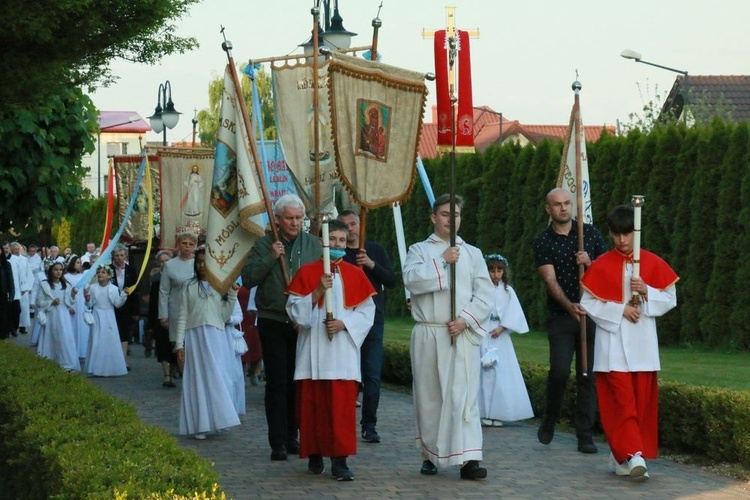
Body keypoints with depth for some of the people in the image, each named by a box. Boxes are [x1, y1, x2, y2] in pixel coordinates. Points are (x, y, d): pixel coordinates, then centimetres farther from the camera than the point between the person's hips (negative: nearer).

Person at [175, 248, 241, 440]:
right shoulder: (189, 286, 8)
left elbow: (224, 316, 4)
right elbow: (182, 316, 5)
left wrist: (233, 295, -5)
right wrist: (179, 343, -1)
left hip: (216, 338, 1)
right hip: (195, 336, -1)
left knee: (217, 378, -3)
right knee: (198, 379, -2)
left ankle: (218, 419, 2)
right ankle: (199, 425, -1)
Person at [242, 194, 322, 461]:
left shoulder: (313, 244, 6)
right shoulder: (264, 245, 1)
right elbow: (248, 279, -6)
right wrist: (270, 259, -17)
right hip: (273, 322, -2)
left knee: (298, 382, 6)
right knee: (277, 382, -3)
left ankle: (292, 436, 16)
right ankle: (278, 441, -2)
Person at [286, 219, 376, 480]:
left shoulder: (355, 274, 8)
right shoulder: (306, 273, 5)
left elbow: (366, 311, 6)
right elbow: (295, 310, -1)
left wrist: (344, 323, -11)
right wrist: (317, 292, -14)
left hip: (343, 350, 0)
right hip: (313, 350, 0)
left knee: (342, 406, -7)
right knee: (312, 404, 2)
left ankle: (339, 460, -8)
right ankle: (315, 454, 15)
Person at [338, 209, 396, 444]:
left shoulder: (376, 250, 10)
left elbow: (392, 281, 3)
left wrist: (372, 265, -10)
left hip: (373, 320, 1)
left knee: (372, 376, -1)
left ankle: (369, 426, 5)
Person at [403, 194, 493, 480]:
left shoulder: (472, 253, 13)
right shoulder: (419, 250, 10)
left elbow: (484, 294, 5)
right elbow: (411, 279, -10)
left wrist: (465, 320, -9)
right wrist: (442, 262, -13)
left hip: (463, 335, 0)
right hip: (428, 335, 0)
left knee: (464, 394, -10)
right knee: (429, 395, 5)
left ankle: (468, 458, -17)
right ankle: (430, 455, 16)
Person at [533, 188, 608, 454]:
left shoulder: (590, 232, 8)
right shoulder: (543, 242, 1)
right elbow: (550, 279, -11)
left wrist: (590, 263, -11)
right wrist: (569, 305, -27)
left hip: (591, 314, 2)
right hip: (560, 316, -2)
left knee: (588, 375, -1)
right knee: (559, 371, -12)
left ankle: (585, 435, 4)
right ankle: (549, 420, 13)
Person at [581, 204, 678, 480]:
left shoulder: (654, 263, 5)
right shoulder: (601, 266, 0)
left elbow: (670, 299, 5)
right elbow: (588, 303, -1)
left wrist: (647, 292, -13)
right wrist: (620, 310, -12)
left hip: (643, 345, 2)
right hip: (613, 345, -2)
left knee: (642, 403, 2)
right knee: (623, 402, -11)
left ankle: (622, 456, 10)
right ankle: (633, 455, -17)